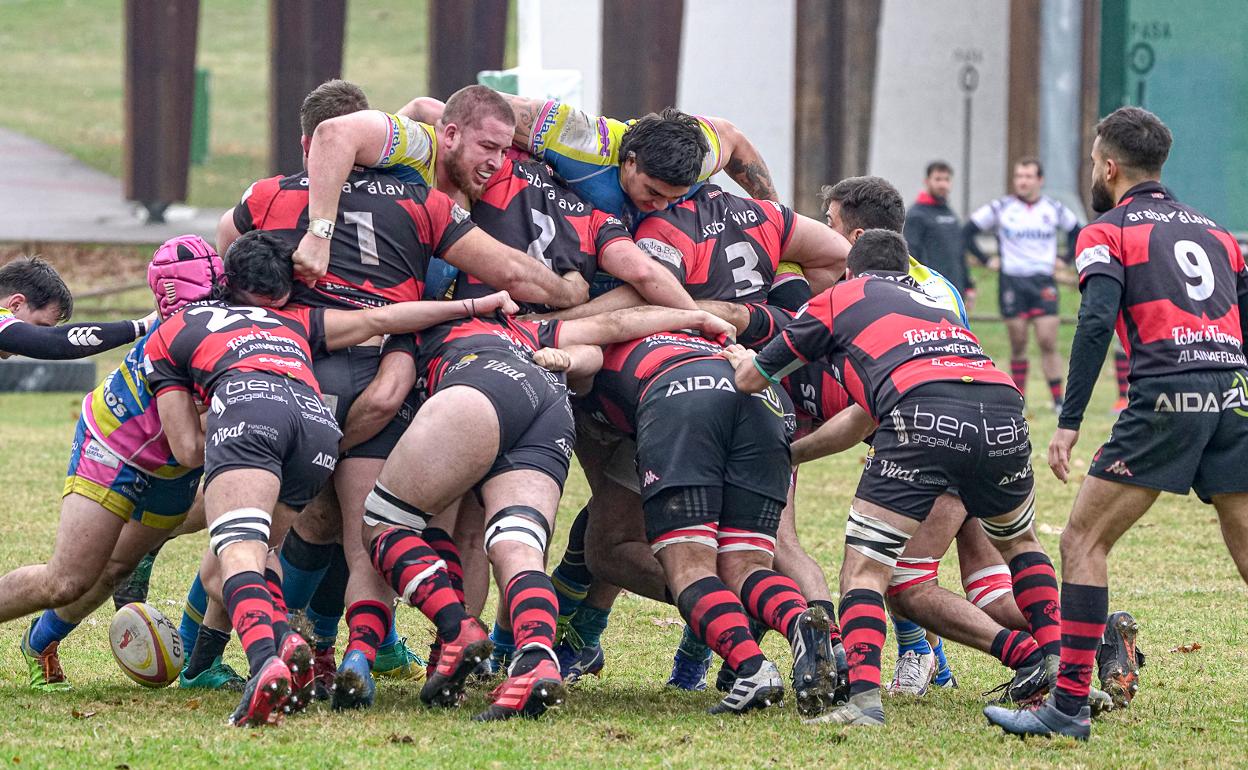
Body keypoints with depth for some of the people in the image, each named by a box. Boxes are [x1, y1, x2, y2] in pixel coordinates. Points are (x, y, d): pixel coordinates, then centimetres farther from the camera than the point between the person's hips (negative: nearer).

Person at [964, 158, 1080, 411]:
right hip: (1011, 283, 0)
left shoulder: (1054, 209, 7)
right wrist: (986, 260, 1)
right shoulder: (1000, 208, 2)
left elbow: (1076, 231, 22)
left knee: (1048, 342, -9)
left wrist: (1065, 260, 10)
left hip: (1043, 282, 0)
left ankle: (1058, 401, -6)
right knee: (1018, 346, 1)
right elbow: (968, 231, 7)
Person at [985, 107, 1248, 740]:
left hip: (1164, 400, -5)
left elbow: (1097, 321, -9)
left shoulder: (1107, 232, 7)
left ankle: (1070, 706, -4)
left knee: (1083, 540, 2)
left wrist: (1069, 421, -11)